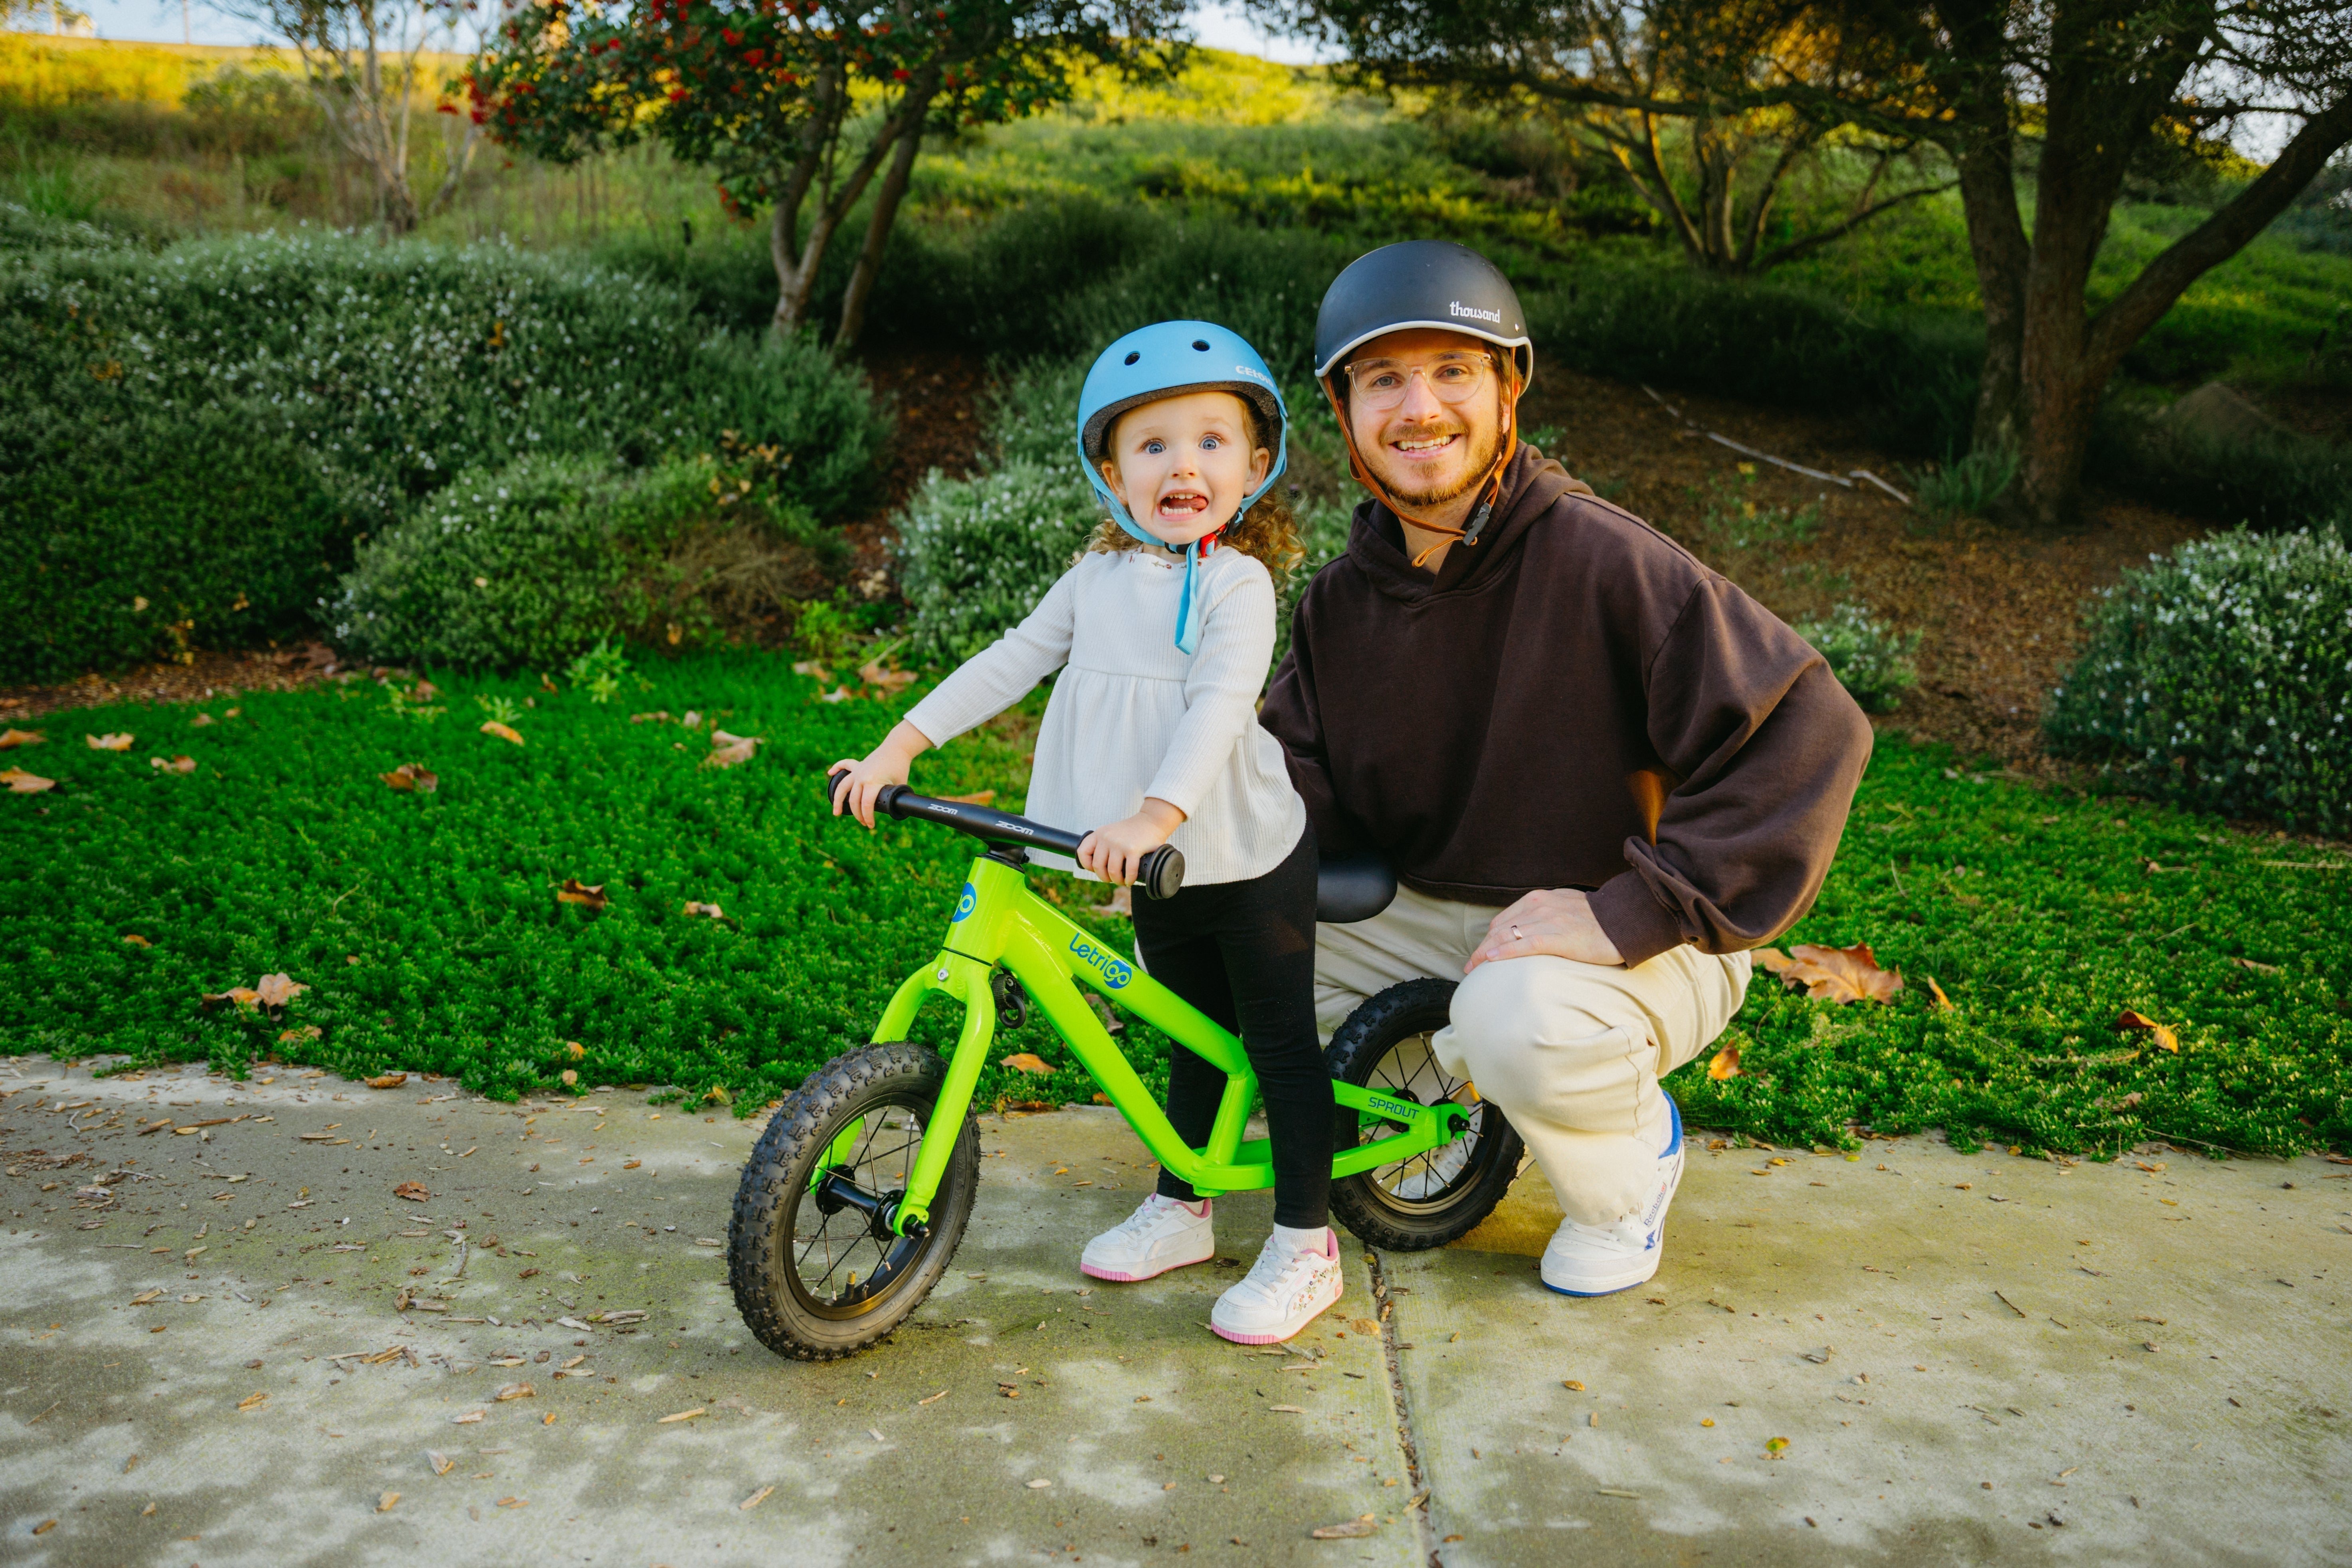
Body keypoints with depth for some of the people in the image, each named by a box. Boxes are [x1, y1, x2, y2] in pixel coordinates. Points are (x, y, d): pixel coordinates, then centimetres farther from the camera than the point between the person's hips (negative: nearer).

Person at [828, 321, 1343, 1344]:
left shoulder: (1237, 582, -14)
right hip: (1159, 872, 6)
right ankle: (1180, 1210, 37)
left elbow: (1218, 708, -28)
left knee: (1281, 1045, 4)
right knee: (1195, 1037, 21)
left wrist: (1157, 814, -42)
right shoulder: (1100, 576, 5)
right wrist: (901, 745, -2)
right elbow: (1009, 662, 5)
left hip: (1250, 863, -6)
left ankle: (1305, 1248, 15)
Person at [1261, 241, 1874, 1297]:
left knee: (1522, 1023, -39)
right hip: (1426, 918, 6)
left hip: (1629, 940, -6)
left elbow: (1807, 729, -26)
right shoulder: (1343, 597, 1)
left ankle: (1631, 1157, 0)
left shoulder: (1602, 559, -21)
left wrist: (1629, 910, -31)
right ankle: (1432, 1079, 16)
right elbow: (1297, 786, 4)